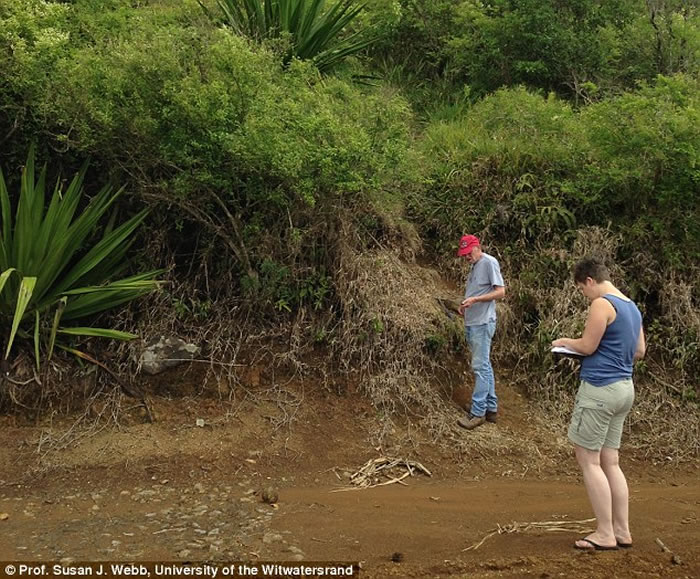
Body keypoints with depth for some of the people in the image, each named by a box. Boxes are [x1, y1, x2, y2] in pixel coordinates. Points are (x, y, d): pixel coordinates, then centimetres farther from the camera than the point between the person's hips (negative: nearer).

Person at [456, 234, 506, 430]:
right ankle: (491, 408, 19)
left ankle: (478, 412, -3)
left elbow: (500, 291, -15)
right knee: (484, 366, 12)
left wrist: (475, 299, -23)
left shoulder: (489, 262, -9)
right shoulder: (474, 266, 17)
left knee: (480, 367, -7)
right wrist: (464, 305, 5)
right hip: (471, 323, 9)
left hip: (482, 323, -9)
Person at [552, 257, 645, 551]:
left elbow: (587, 346, -14)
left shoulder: (602, 304, -14)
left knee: (588, 460, -1)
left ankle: (605, 534, 2)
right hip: (624, 387, 9)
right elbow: (639, 351, 19)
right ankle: (621, 531, 17)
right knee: (610, 462, 13)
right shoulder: (632, 307, 14)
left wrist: (566, 342, 4)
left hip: (600, 388, -9)